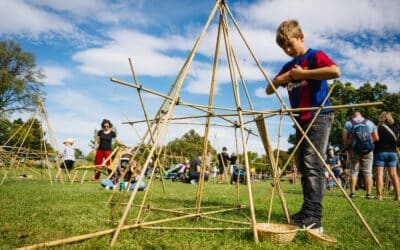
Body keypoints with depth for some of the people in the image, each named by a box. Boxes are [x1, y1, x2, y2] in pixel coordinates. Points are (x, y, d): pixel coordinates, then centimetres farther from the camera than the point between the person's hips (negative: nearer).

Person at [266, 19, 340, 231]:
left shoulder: (315, 55, 0)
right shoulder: (288, 67, 19)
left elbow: (335, 71, -20)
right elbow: (269, 89, 17)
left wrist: (303, 73, -15)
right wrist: (283, 77, -2)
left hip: (319, 116, -8)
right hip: (301, 120, 8)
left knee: (313, 164, -15)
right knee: (302, 165, 7)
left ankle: (313, 217, -13)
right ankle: (307, 211, 15)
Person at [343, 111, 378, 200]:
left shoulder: (348, 123, 6)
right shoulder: (370, 123, 12)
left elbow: (344, 138, -2)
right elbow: (376, 138, 9)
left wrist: (347, 147, 11)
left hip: (353, 150, -1)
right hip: (367, 150, 1)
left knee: (353, 172, 5)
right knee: (367, 172, 5)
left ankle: (352, 193, 2)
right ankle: (368, 194, 5)